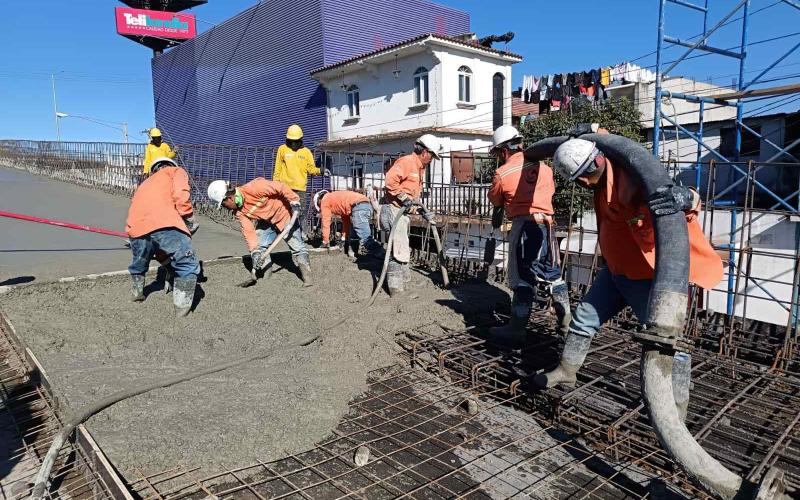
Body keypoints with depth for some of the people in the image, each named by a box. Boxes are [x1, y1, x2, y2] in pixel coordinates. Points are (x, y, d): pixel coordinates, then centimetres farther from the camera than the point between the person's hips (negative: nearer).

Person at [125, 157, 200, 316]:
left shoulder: (146, 183, 43)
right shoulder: (176, 171, 26)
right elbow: (180, 196, 0)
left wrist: (162, 257, 48)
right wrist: (190, 221, 11)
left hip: (136, 227, 7)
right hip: (164, 224, -6)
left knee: (139, 264, 33)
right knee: (188, 265, 6)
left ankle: (137, 293, 52)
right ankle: (182, 307, 6)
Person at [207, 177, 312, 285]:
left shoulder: (253, 188, -34)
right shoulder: (239, 211, -12)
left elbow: (280, 187, -29)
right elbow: (248, 231, -14)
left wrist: (294, 201, -27)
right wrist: (255, 251, -22)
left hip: (285, 214, -6)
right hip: (266, 222, 7)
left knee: (297, 246, -8)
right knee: (260, 247, 0)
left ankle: (307, 276, 1)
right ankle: (267, 274, 16)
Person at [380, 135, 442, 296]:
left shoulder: (420, 167, 18)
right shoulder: (406, 162, -15)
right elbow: (390, 180, -28)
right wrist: (403, 197, -24)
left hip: (404, 210, 10)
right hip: (394, 209, -10)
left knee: (403, 248, 20)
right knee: (400, 250, -11)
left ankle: (403, 279, 33)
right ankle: (395, 287, -5)